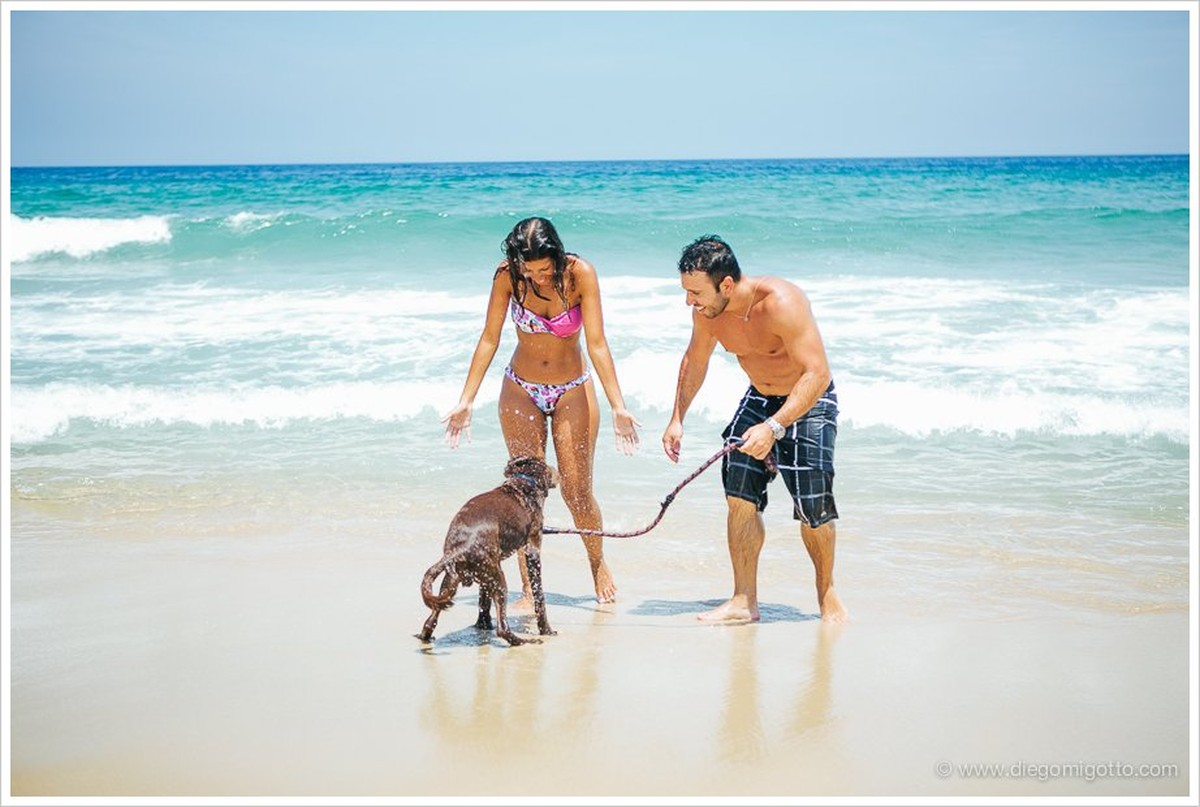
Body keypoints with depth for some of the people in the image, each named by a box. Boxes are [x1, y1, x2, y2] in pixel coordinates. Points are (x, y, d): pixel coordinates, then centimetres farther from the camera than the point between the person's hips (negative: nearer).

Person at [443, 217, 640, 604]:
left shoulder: (580, 274, -21)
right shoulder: (507, 275, -16)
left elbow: (597, 344, -22)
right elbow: (489, 339, -9)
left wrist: (618, 407, -29)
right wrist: (466, 401, -12)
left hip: (573, 390, -1)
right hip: (521, 390, 1)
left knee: (577, 491, -2)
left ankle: (598, 562, 25)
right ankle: (529, 590, 3)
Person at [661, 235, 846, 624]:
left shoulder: (780, 302, -33)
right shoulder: (707, 311, -12)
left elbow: (817, 373, -35)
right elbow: (695, 359, 10)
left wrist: (774, 427, -42)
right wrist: (677, 418, 6)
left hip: (809, 403, -6)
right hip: (759, 400, 6)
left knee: (812, 506, -8)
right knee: (740, 497, -4)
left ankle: (826, 592, 16)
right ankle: (744, 601, 5)